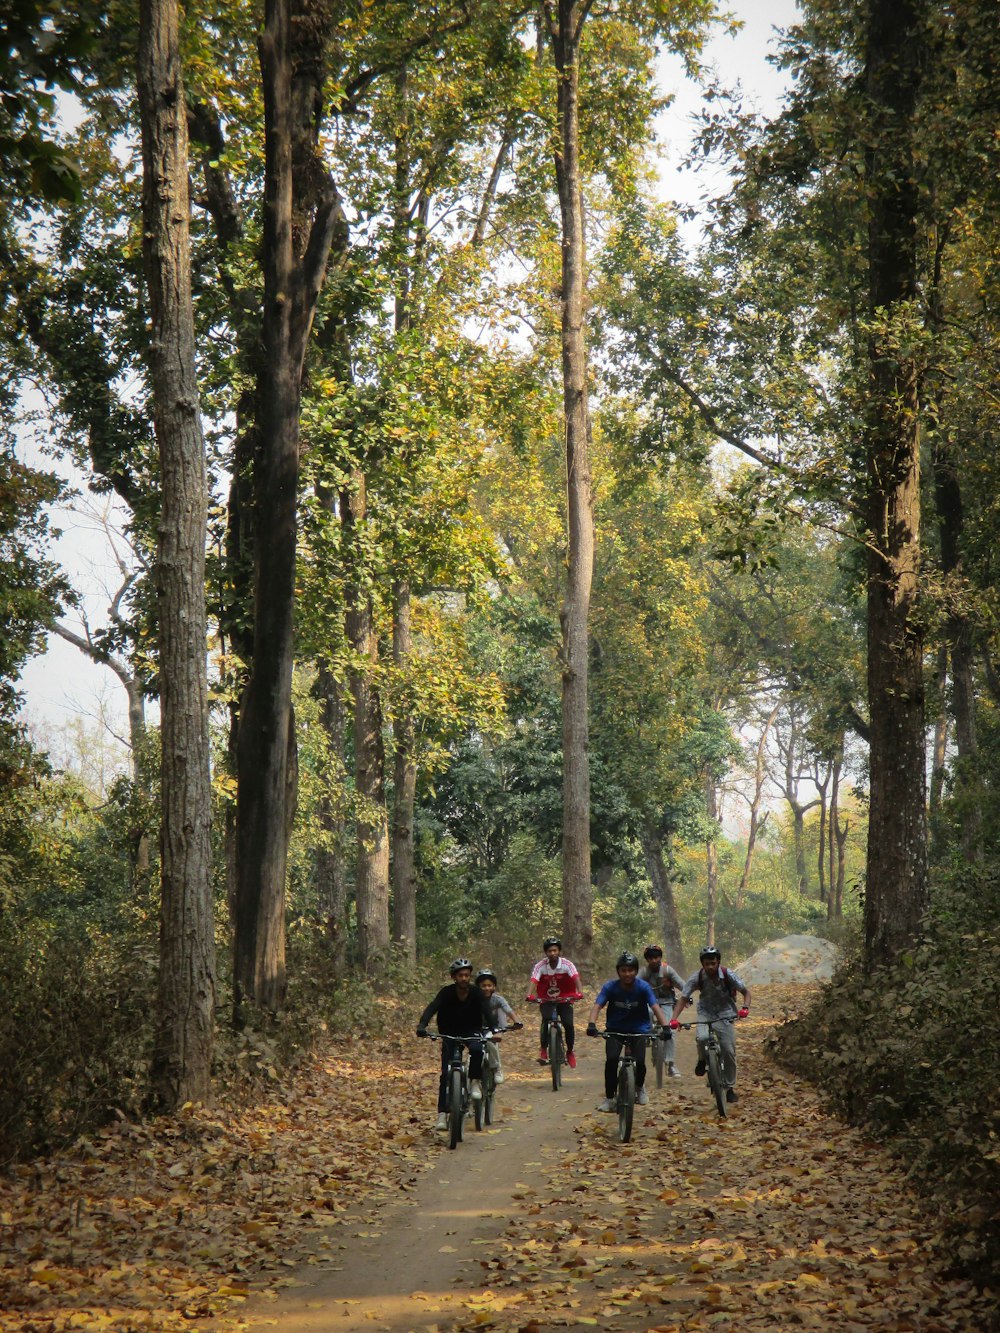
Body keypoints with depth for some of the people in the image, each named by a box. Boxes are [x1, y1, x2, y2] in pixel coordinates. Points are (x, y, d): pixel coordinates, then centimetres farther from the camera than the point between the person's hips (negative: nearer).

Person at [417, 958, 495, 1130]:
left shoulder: (476, 993, -17)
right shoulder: (447, 992, -19)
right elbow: (432, 1008, -33)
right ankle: (442, 1113, -5)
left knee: (477, 1049, -34)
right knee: (446, 1074, -10)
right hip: (450, 1034, 0)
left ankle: (475, 1082, -11)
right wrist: (422, 1025, -52)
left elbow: (486, 1012, -30)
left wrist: (491, 1030, -49)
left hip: (471, 1032, 0)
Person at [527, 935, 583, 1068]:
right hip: (546, 1001, 0)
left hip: (564, 1000, 0)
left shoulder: (567, 965, -14)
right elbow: (533, 981, -26)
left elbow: (576, 978, -28)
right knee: (546, 1019, -28)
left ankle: (570, 1052, 6)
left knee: (568, 1024, -17)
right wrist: (531, 995, -45)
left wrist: (579, 992, -47)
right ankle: (543, 1050, -16)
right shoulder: (540, 966, -13)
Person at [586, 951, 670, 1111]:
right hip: (615, 1029, 0)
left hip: (638, 1030, 0)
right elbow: (597, 1006, -24)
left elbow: (656, 1007, -24)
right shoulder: (610, 987, -15)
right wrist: (591, 1024, -42)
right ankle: (609, 1098, -6)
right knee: (611, 1059, -22)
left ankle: (639, 1087, 18)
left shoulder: (643, 987, -16)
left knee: (639, 1062, -17)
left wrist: (665, 1026, -40)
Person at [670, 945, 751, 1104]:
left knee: (729, 1051, -8)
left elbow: (746, 991, -8)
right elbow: (683, 999, -18)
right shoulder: (696, 978, -19)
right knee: (702, 1037, -32)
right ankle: (702, 1060, 2)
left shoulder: (728, 975, -19)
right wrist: (673, 1019, -31)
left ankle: (731, 1087, 11)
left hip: (725, 1013, 0)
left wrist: (745, 1008, -28)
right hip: (706, 1013, 0)